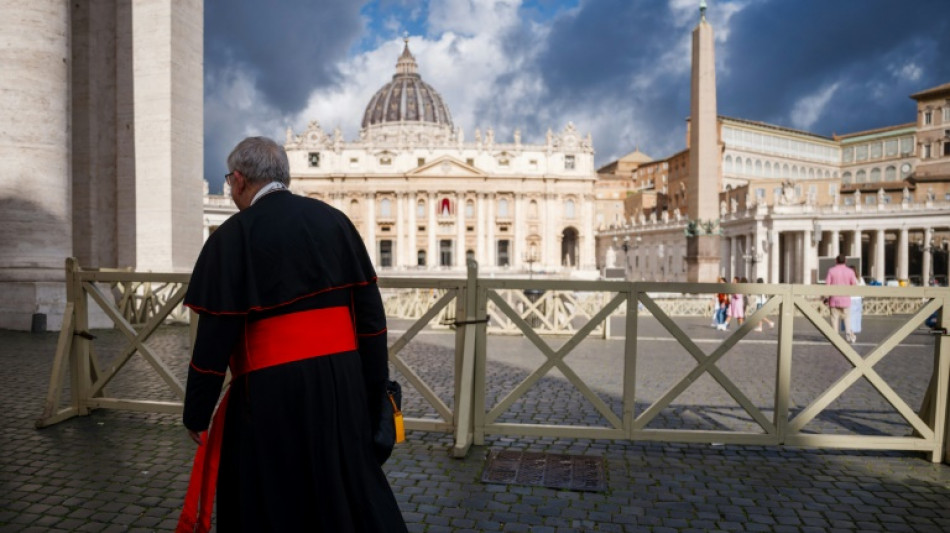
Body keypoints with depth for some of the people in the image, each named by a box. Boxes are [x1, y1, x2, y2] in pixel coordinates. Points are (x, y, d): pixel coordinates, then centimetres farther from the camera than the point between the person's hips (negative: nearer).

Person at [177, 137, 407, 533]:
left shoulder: (233, 236, -8)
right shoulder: (334, 220, 5)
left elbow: (215, 336, -9)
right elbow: (370, 312, 4)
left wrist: (196, 414, 4)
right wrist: (375, 391, 12)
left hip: (272, 392, -4)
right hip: (342, 382, 5)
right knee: (352, 492, 21)